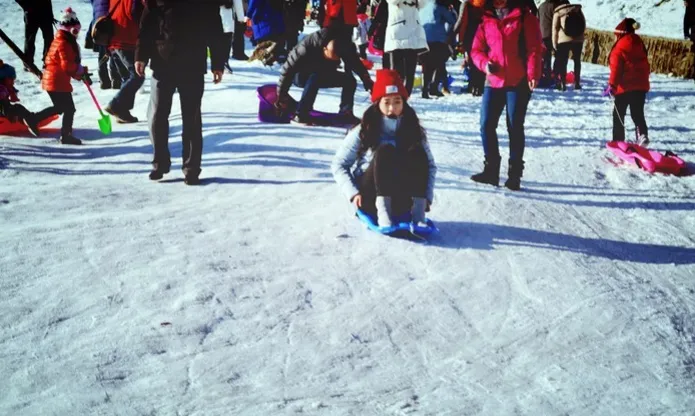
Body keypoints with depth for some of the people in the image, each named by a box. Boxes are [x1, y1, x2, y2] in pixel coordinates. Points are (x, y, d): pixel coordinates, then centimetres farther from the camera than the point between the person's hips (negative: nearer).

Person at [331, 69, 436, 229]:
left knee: (418, 154, -22)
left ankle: (418, 214, -36)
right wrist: (353, 193, -16)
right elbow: (338, 165, -1)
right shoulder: (364, 131, -1)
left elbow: (430, 166, 4)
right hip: (370, 198, -2)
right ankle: (383, 212, -42)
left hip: (401, 201, 2)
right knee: (385, 150, -27)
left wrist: (427, 196, -12)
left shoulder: (413, 130, 5)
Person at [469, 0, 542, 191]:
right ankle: (491, 170, 14)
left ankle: (514, 173, 10)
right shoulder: (486, 22, 12)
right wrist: (485, 63, -8)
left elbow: (534, 48, -5)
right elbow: (476, 50, 13)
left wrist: (533, 74, -16)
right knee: (486, 125, 1)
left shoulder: (524, 18, 1)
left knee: (515, 127, 1)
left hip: (518, 83, -4)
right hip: (493, 82, 4)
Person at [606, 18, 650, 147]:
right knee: (638, 113, 10)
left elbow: (616, 69, -16)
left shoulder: (619, 48, -12)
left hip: (625, 87, -6)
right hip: (641, 85, 6)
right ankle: (642, 135, -10)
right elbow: (645, 65, 18)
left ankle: (618, 140, 9)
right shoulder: (639, 44, 10)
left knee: (618, 114, 7)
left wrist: (612, 85, -13)